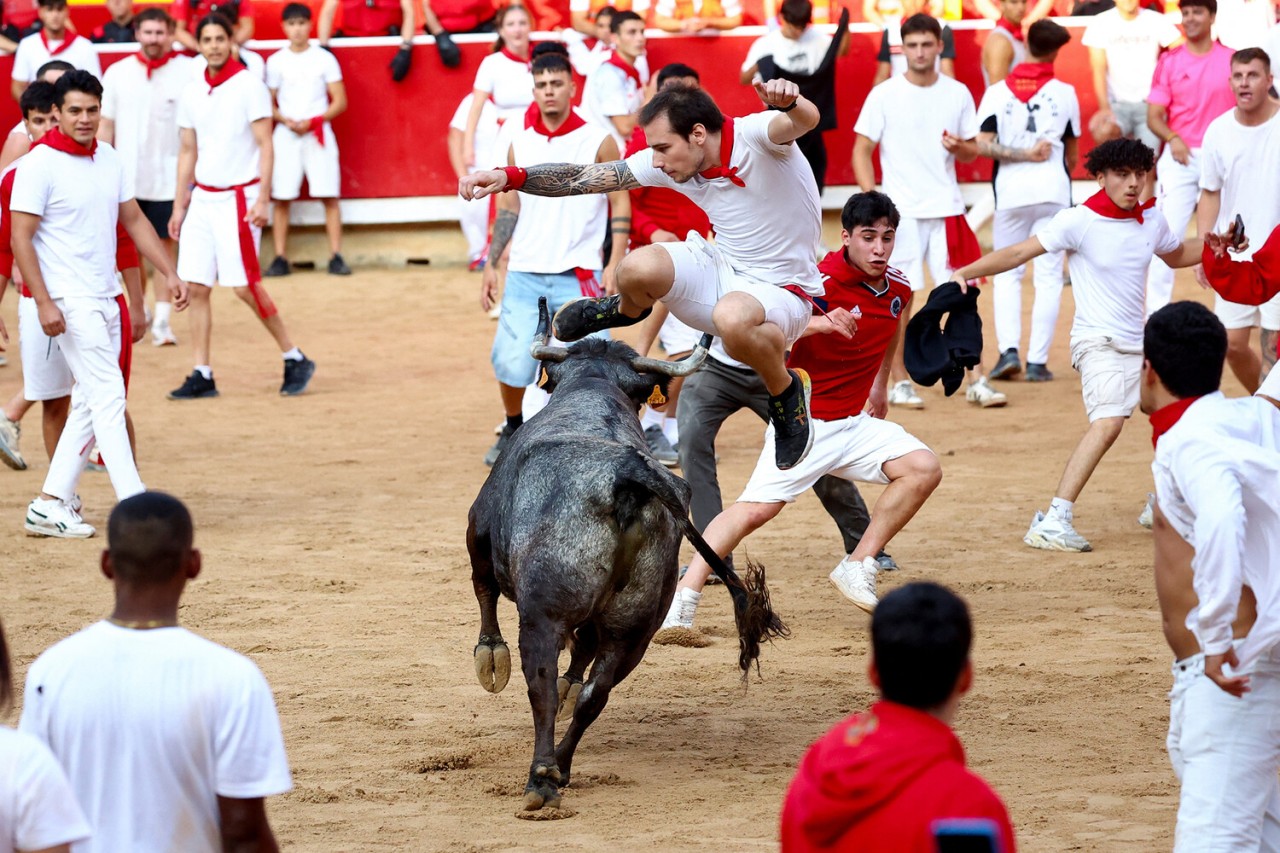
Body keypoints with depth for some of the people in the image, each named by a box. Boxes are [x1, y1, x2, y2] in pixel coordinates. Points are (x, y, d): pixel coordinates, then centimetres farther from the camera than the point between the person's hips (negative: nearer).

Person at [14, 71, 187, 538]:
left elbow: (134, 221, 19)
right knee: (108, 395, -12)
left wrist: (169, 273, 10)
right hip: (69, 301, -8)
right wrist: (44, 303, -20)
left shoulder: (109, 160, 10)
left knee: (91, 404, 8)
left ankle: (50, 504, 14)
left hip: (107, 298, 8)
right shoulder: (40, 163, -11)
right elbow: (20, 238, -13)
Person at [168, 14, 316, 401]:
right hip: (202, 198, 6)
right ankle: (202, 376, 4)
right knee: (197, 286, 0)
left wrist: (262, 199, -18)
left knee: (245, 285, -9)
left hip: (238, 198, -6)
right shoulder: (192, 93, 10)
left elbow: (265, 146, -10)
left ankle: (295, 359, 5)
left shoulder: (249, 86, -7)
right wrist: (179, 206, 13)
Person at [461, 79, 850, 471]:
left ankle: (786, 392, -10)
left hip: (782, 288, -5)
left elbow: (805, 120, -43)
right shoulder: (666, 164, -6)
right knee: (638, 267, -27)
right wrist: (509, 177, -14)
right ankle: (627, 309, 12)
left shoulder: (754, 136, -23)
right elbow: (585, 178, -3)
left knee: (732, 318, -42)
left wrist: (789, 103, -68)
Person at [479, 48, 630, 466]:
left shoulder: (598, 141, -1)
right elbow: (508, 207, 15)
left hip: (578, 275, -3)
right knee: (510, 363, -3)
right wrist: (491, 265, 10)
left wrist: (614, 264, -9)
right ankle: (513, 429, 23)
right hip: (524, 274, 3)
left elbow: (620, 203, 1)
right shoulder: (520, 143, 9)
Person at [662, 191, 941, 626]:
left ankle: (858, 568, -3)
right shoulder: (822, 281, -18)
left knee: (924, 468, -12)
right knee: (756, 508, -19)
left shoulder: (897, 288, 3)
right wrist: (819, 323, -44)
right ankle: (683, 600, -17)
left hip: (856, 423, 6)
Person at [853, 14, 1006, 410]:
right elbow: (862, 151, 0)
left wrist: (960, 147, -10)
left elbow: (973, 152, 14)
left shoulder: (958, 94, 8)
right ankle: (900, 383, 7)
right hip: (900, 212, -2)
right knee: (899, 297, -1)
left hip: (947, 209, 2)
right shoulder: (884, 95, -1)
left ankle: (976, 381, 3)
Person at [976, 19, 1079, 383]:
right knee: (1049, 277, 4)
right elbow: (1072, 152, 11)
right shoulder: (1064, 93, 2)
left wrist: (1019, 155, -6)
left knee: (1006, 274, 12)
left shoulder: (998, 91, 2)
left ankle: (1008, 349, -4)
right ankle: (1037, 360, -1)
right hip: (1053, 190, 0)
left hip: (1010, 192, 0)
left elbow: (982, 144, -10)